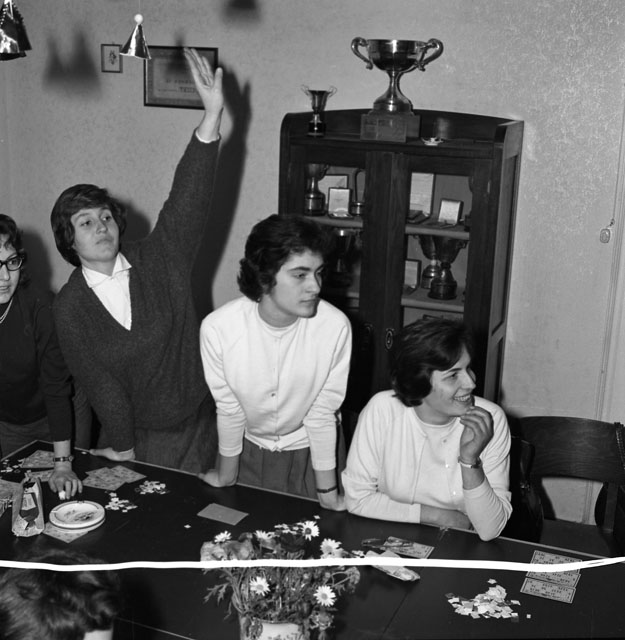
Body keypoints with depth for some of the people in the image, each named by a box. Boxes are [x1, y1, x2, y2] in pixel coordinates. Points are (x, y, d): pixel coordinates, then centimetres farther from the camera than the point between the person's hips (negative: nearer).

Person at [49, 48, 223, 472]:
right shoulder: (70, 306, -6)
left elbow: (189, 197, -21)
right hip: (138, 435, 0)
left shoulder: (159, 260, -8)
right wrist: (122, 447, -6)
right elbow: (98, 382, -5)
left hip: (201, 422, 0)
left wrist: (213, 115, -32)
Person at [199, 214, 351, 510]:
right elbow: (228, 407, -12)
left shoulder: (335, 326, -29)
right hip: (249, 447, 1)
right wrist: (227, 474, 1)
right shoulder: (217, 327, -27)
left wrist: (327, 490, -11)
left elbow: (323, 411, -18)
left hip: (310, 450, -1)